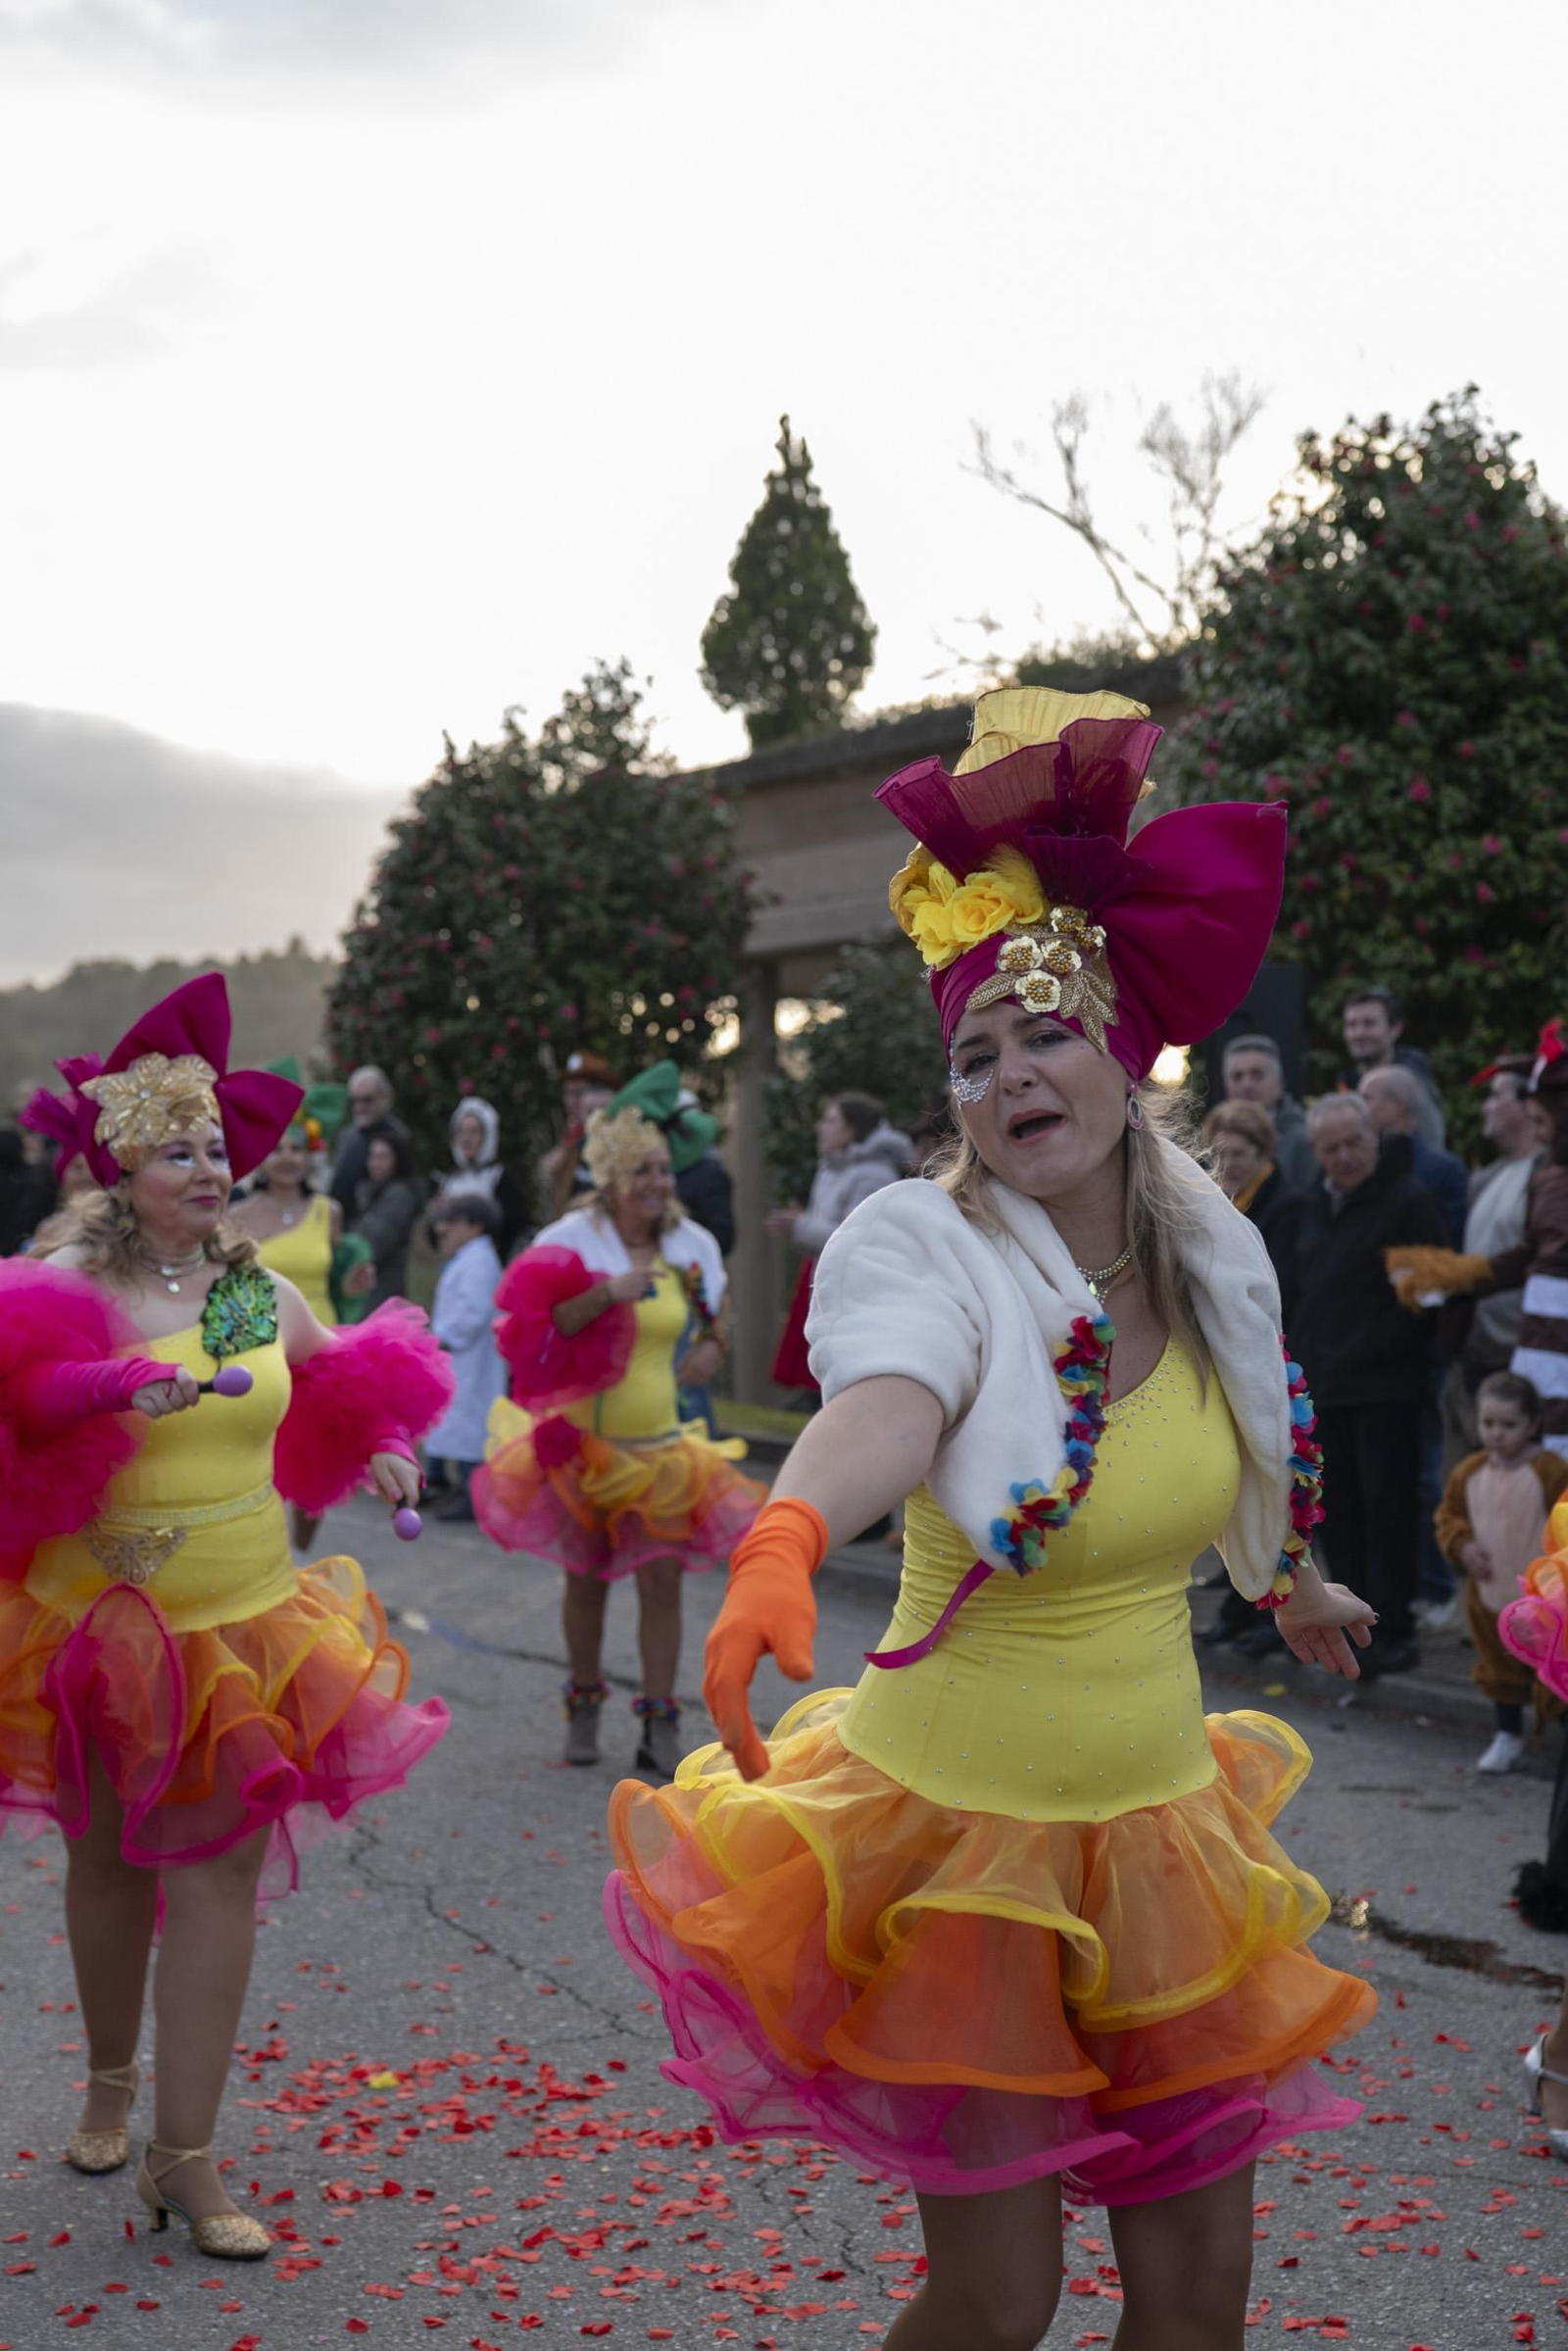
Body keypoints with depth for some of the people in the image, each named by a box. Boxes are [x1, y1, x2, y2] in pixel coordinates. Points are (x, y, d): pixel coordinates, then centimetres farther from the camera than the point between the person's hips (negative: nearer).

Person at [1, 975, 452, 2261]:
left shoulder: (260, 1290, 4)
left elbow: (343, 1380, 22)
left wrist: (386, 1445, 5)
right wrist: (121, 1388, -41)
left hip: (248, 1623, 3)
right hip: (104, 1626, -2)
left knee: (220, 1870, 0)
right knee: (111, 1859, 16)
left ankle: (184, 2156, 9)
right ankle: (110, 2080, 41)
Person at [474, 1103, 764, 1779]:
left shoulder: (691, 1247, 3)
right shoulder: (573, 1241, -8)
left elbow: (715, 1325, 16)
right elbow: (537, 1328, -20)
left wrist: (710, 1353, -6)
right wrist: (606, 1293, -30)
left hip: (657, 1443, 2)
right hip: (580, 1439, -2)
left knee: (662, 1580, -3)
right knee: (584, 1577, 10)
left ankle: (659, 1729, 4)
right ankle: (583, 1705, 29)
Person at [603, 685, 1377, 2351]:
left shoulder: (1212, 1254, -2)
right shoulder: (927, 1247, -19)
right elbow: (883, 1404, -42)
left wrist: (1293, 1590, 38)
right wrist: (784, 1542, -64)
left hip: (1156, 1824, 5)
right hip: (962, 1835, -5)